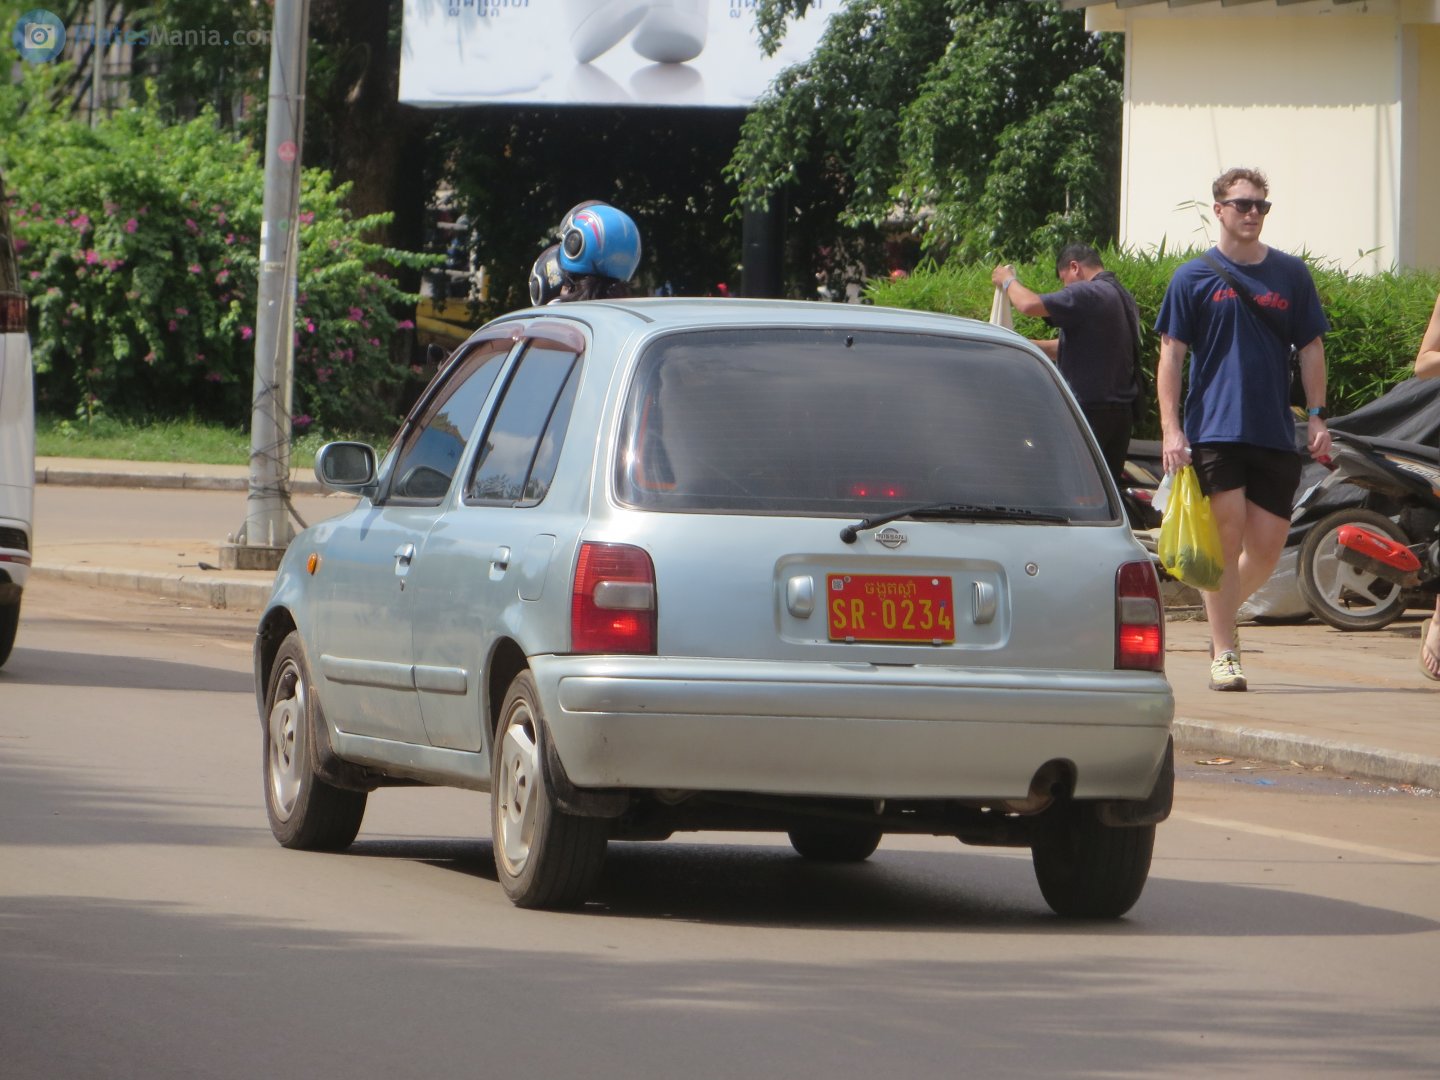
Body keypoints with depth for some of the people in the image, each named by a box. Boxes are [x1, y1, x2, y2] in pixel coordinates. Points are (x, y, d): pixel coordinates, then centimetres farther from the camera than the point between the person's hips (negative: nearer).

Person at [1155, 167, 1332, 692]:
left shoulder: (1291, 274, 11)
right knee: (1226, 536, -8)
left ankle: (1225, 609, 28)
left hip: (1275, 433, 3)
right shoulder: (1194, 277, 3)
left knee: (1268, 544, 0)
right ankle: (1224, 652, -1)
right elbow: (1171, 355, 2)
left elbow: (1311, 348, 15)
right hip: (1213, 428, -3)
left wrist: (1317, 417, 5)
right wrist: (1170, 428, -7)